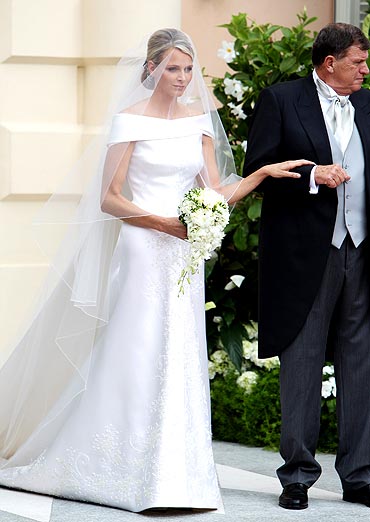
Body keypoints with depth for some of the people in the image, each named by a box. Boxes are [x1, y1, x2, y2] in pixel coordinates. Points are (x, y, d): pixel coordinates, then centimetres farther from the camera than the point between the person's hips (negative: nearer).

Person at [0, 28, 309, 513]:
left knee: (179, 359, 4)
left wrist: (265, 172, -3)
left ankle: (171, 475, 10)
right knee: (136, 356, -6)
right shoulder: (130, 120, -4)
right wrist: (161, 222, -16)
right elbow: (108, 199, -6)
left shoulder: (199, 121, 11)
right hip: (142, 250, -5)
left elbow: (217, 193, 9)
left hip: (184, 254, 5)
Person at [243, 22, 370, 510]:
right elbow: (256, 172, -5)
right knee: (301, 365, 3)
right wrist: (312, 177, -18)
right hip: (305, 254, -4)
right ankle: (298, 474, 11)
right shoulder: (281, 100, -1)